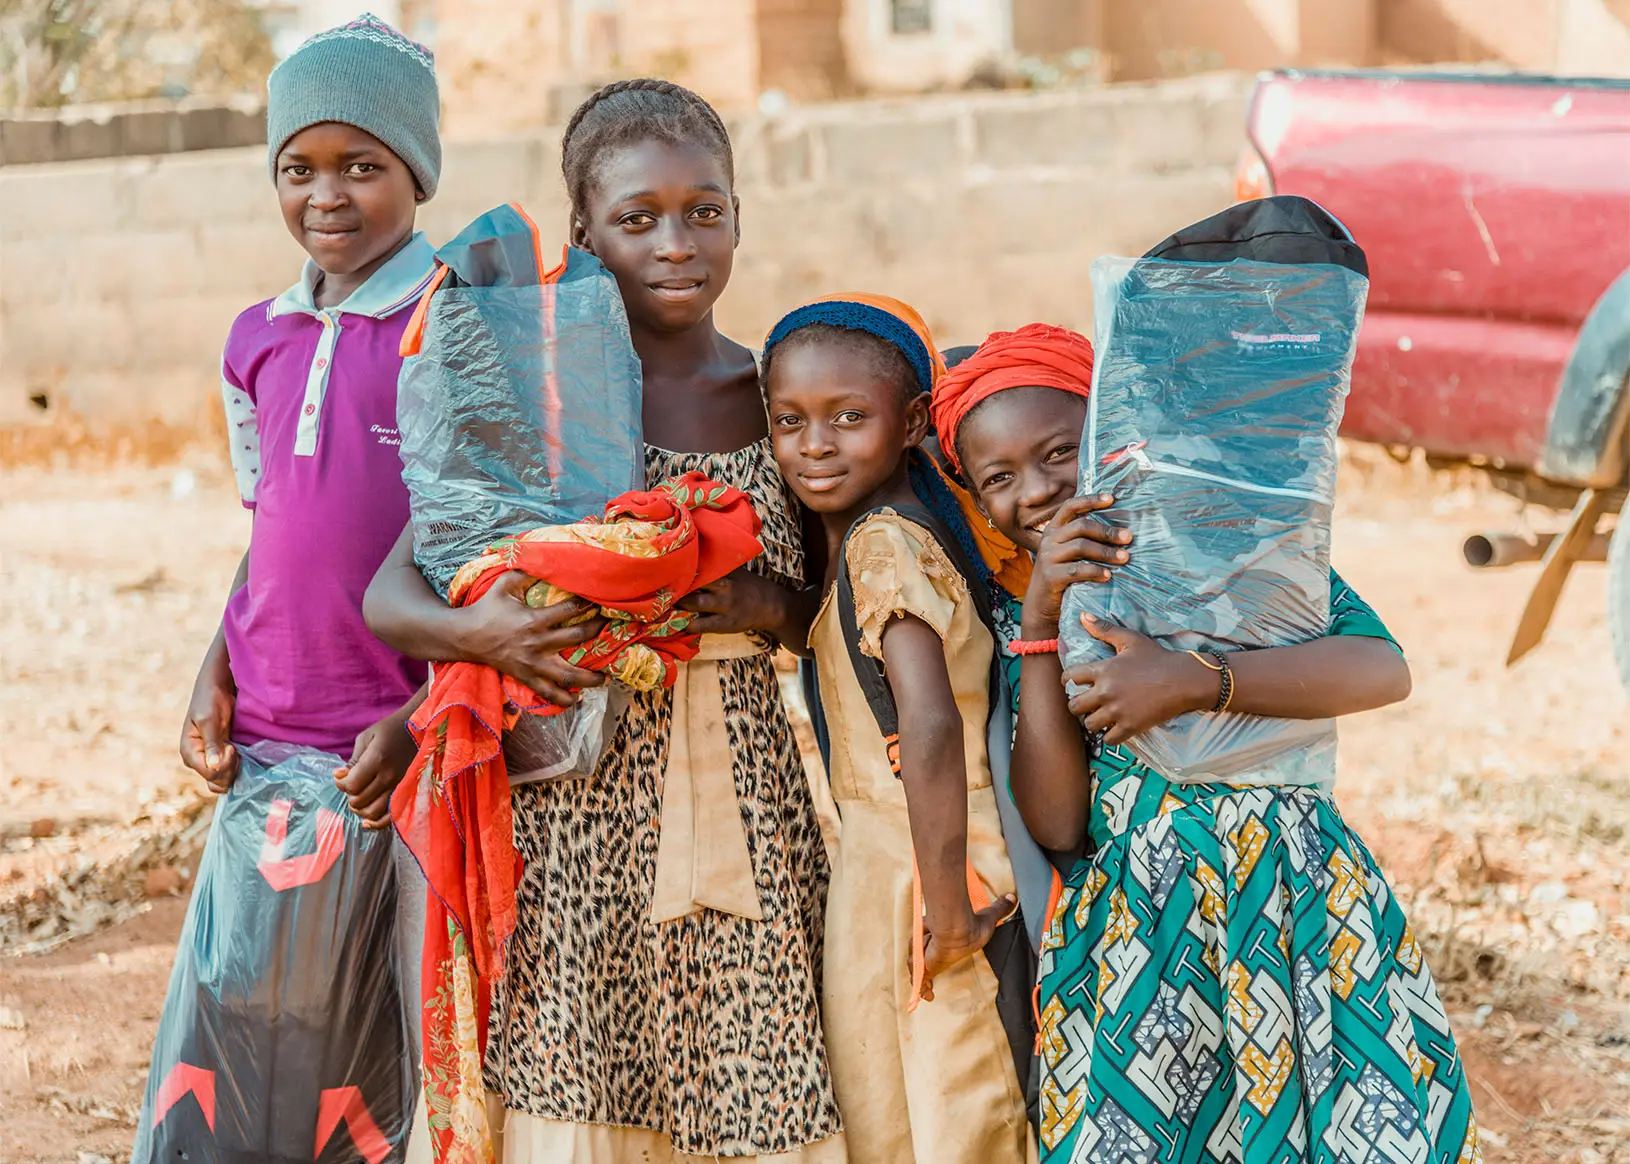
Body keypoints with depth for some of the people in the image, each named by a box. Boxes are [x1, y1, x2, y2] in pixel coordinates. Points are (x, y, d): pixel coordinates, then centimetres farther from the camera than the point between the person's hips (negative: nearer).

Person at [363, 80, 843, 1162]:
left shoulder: (781, 395, 6)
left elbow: (834, 618, 13)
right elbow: (388, 596, -3)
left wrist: (768, 608, -8)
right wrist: (477, 633, -23)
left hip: (747, 795, 2)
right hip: (583, 799, -2)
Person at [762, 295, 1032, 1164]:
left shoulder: (880, 545, -18)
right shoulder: (904, 530, 9)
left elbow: (929, 727, -30)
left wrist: (944, 907, -26)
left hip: (908, 879, -9)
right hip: (878, 863, 9)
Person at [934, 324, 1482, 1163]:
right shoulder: (1029, 614, 7)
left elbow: (1385, 669, -15)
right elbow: (1059, 826, -5)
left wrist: (1192, 683, -24)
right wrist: (1042, 625, -10)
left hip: (1292, 899, -2)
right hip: (1133, 933, 2)